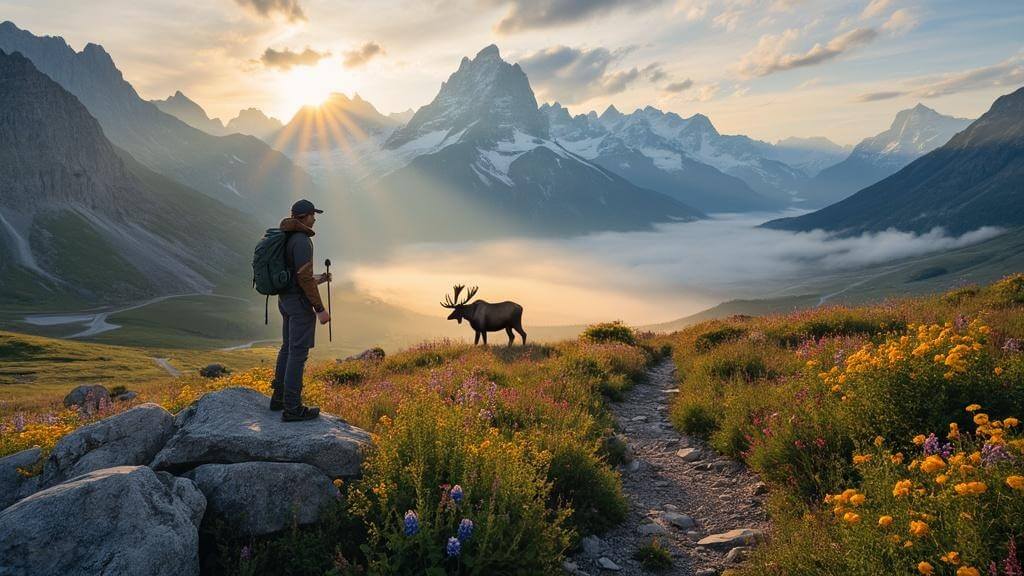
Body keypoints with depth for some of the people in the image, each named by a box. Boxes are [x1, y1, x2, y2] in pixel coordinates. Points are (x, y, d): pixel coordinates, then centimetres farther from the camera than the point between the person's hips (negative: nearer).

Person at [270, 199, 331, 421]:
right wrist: (320, 309, -20)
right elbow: (304, 278, -24)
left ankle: (279, 397, 26)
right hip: (301, 302, -10)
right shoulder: (302, 240, -19)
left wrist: (317, 280, 21)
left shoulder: (286, 238, 13)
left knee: (288, 348, 18)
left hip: (286, 299, 10)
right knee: (299, 352, -5)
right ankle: (292, 408, -1)